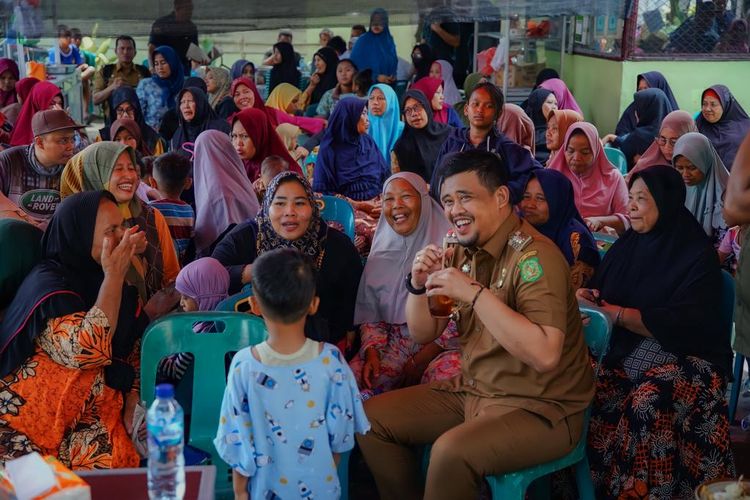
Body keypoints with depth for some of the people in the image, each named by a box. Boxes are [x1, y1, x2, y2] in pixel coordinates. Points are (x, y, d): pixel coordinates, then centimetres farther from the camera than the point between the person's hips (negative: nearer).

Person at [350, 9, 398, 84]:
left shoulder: (389, 40, 9)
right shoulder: (362, 41, -5)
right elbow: (357, 63, -7)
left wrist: (393, 76, -4)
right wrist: (376, 77, -15)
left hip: (388, 83, 4)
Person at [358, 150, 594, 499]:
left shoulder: (533, 256, -20)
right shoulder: (463, 252, 3)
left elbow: (544, 355, -32)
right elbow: (423, 335, 9)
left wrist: (475, 293, -31)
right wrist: (419, 285, -10)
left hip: (542, 409, -8)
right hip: (475, 391, 8)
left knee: (451, 452, -32)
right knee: (372, 418, 4)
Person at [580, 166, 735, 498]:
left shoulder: (697, 256, -7)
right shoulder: (629, 243, 11)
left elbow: (682, 327, -17)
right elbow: (596, 286, 17)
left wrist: (616, 313, -20)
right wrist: (586, 296, -8)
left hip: (683, 356, -5)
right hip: (624, 346, 5)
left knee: (647, 402, -35)